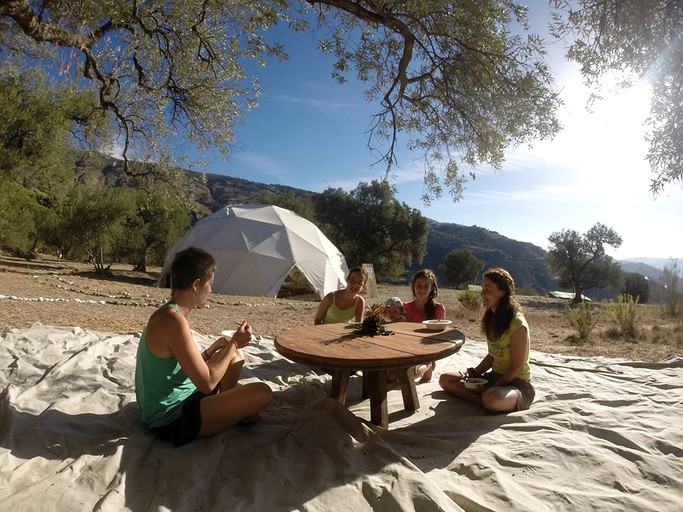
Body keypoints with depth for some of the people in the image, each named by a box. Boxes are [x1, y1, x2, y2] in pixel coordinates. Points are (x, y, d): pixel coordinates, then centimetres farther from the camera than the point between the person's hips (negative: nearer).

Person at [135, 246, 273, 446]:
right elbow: (207, 383, -25)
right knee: (262, 393, -17)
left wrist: (215, 347, 12)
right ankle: (222, 413, 9)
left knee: (235, 356, 17)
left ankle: (223, 407, 7)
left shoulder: (165, 315, 4)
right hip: (172, 421, -10)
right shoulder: (173, 321, -27)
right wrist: (234, 343, -14)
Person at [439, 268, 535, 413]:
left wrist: (490, 389, -17)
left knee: (492, 399, -42)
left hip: (517, 383, -9)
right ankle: (485, 398, -13)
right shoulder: (492, 319, 5)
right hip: (494, 376, 9)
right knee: (445, 379, -1)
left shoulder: (517, 324, -21)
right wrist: (474, 372, -3)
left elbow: (517, 368, -17)